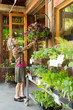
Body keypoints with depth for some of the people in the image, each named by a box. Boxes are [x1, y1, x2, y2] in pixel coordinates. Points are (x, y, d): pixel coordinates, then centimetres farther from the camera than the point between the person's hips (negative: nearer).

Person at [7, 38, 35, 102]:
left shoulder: (18, 48, 13)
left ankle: (22, 95, 22)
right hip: (19, 67, -9)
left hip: (22, 66, 9)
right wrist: (32, 43, -6)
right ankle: (16, 96, 9)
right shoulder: (15, 49, -16)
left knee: (23, 81, 12)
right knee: (19, 82, -2)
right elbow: (25, 48, -16)